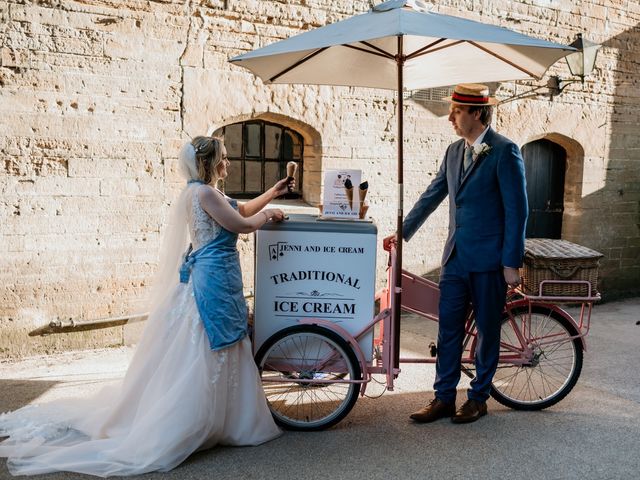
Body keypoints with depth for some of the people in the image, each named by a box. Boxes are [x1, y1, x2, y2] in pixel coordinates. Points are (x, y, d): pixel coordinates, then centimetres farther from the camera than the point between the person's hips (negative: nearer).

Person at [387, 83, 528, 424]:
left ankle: (478, 398, 23)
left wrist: (512, 263, -13)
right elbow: (431, 196, 17)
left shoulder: (504, 151, -10)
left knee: (487, 330, 8)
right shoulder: (454, 152, 11)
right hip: (456, 256, 6)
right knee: (448, 328, 7)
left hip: (489, 260, -6)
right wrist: (402, 232, 15)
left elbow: (516, 210, -12)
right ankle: (443, 398, 17)